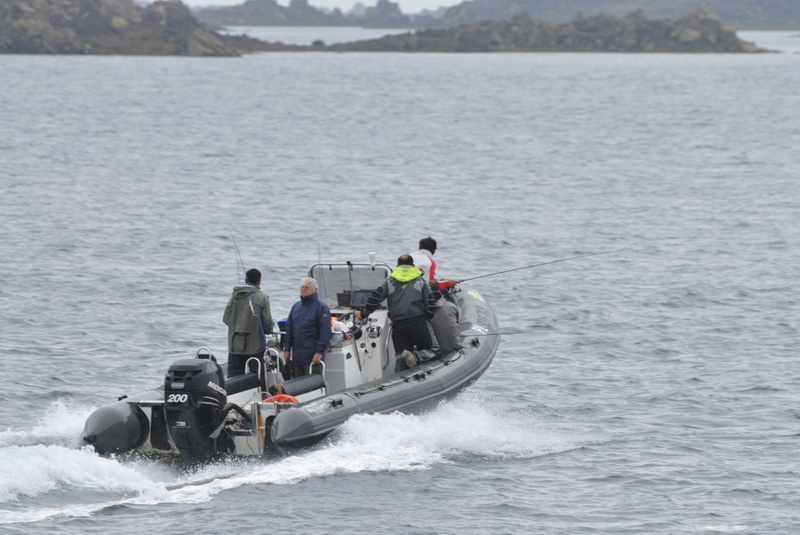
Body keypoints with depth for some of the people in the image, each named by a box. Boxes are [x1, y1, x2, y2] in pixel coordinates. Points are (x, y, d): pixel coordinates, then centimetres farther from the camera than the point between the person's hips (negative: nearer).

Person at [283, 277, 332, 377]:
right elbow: (289, 329, 18)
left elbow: (325, 333, -10)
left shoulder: (321, 308, -5)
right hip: (296, 357, 7)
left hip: (312, 358, -7)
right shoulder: (296, 307, 16)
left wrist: (319, 352, -17)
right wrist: (287, 349, 12)